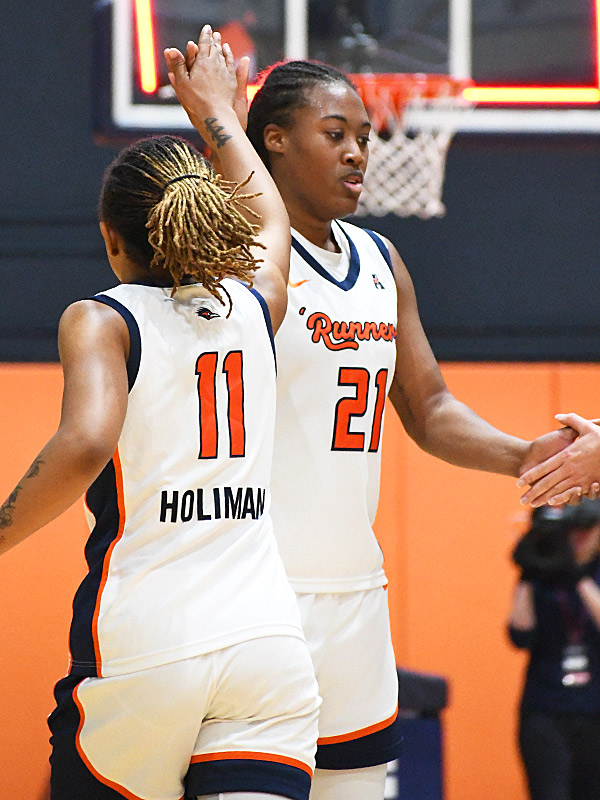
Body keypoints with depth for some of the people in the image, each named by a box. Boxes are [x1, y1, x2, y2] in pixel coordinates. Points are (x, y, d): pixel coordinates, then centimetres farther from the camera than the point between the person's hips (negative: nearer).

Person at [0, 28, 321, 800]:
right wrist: (215, 111, 50)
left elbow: (85, 444, -20)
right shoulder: (254, 304, 13)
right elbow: (270, 218, 37)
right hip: (267, 641, 3)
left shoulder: (101, 319, -1)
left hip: (142, 644, -3)